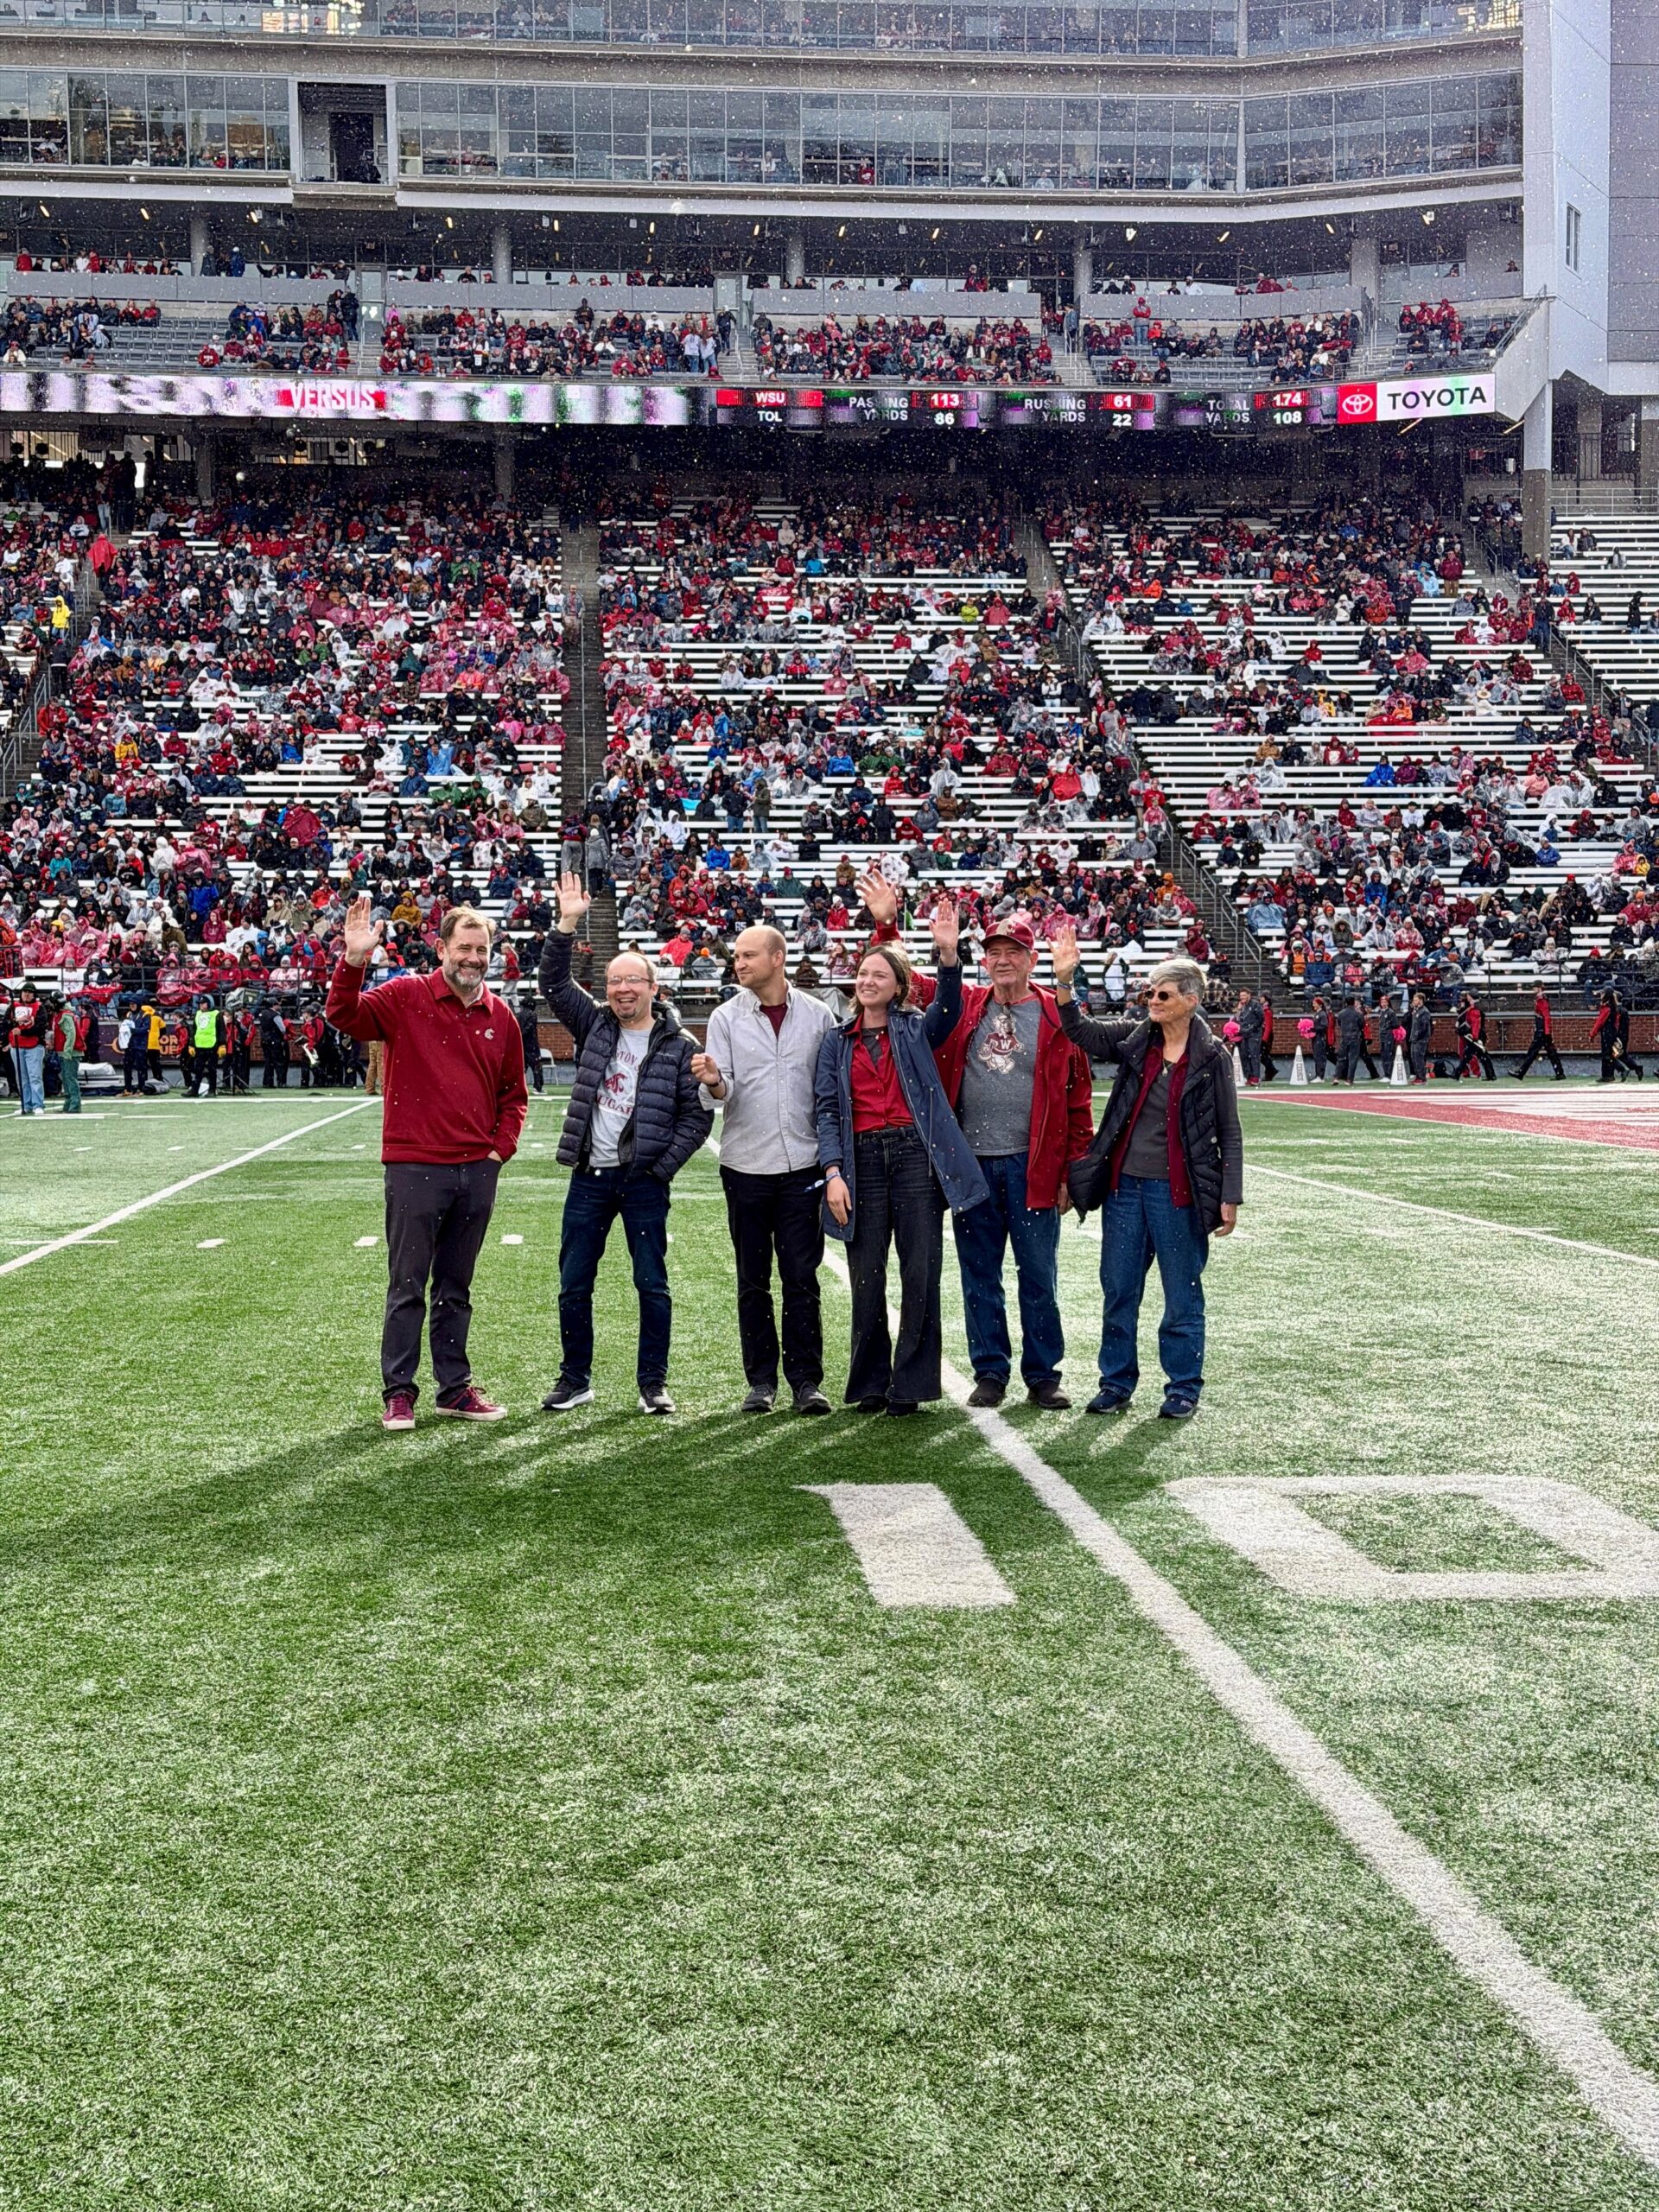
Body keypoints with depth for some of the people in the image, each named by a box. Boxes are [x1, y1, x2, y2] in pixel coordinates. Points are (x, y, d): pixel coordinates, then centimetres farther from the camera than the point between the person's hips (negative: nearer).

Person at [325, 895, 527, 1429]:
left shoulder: (500, 1016, 9)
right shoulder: (407, 996, -3)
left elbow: (513, 1094, 18)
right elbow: (345, 1016, -17)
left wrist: (502, 1145, 6)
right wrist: (354, 962, -31)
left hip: (478, 1171, 4)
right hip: (415, 1168, -4)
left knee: (456, 1289, 14)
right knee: (407, 1288, 2)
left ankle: (455, 1388, 23)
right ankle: (398, 1393, 11)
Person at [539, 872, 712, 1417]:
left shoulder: (678, 1046, -1)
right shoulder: (595, 1026, 9)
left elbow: (697, 1116, -3)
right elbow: (553, 983, 6)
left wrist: (663, 1167, -10)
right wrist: (567, 924, -4)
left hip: (644, 1182, -4)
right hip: (589, 1177, 4)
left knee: (652, 1284, 0)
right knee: (573, 1284, 6)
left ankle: (653, 1383, 10)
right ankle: (575, 1381, 18)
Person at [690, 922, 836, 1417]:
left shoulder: (818, 1016, 4)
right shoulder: (726, 1018, 3)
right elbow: (721, 1094, -4)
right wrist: (713, 1081, -28)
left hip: (802, 1165, 0)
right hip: (745, 1166, 1)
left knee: (802, 1278, 0)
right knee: (753, 1280, 6)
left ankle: (806, 1380, 6)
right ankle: (761, 1380, 13)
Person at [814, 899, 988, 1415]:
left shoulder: (914, 1032, 11)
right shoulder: (837, 1043, 15)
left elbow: (948, 1010, -10)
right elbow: (827, 1110, 7)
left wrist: (947, 954, -26)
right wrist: (833, 1172, -6)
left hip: (915, 1155, -1)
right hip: (862, 1160, 1)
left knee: (921, 1274, -3)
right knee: (866, 1278, 2)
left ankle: (910, 1384, 5)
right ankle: (871, 1384, 13)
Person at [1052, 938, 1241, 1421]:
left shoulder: (1212, 1057, -4)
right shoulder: (1135, 1040, 5)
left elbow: (1229, 1133, -2)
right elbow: (1082, 1033, -6)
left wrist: (1230, 1197, -7)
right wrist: (1065, 981, -22)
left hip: (1177, 1193, -4)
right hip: (1124, 1186, 4)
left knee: (1182, 1298, 6)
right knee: (1118, 1292, 10)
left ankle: (1184, 1389, 17)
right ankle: (1116, 1384, 21)